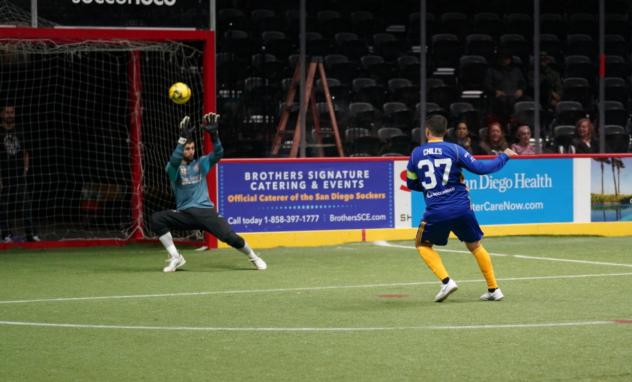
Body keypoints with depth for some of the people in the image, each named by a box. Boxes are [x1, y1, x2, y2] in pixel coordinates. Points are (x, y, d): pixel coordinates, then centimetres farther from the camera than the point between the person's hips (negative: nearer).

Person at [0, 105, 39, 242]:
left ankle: (31, 234, 2)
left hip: (19, 175, 4)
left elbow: (25, 154, 21)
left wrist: (25, 170, 8)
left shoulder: (19, 134, 14)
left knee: (26, 204, 0)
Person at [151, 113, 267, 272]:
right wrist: (183, 138, -33)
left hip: (206, 211, 0)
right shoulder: (173, 168, 2)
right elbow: (174, 161, -23)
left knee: (229, 236, -19)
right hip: (184, 214, 0)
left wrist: (214, 134, -24)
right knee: (156, 219, -23)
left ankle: (254, 257, 8)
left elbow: (218, 154, -8)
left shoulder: (201, 163, 9)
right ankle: (175, 257, -16)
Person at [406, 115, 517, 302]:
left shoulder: (416, 154, 4)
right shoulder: (454, 149, -1)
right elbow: (480, 168, -5)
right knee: (475, 246, 19)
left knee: (423, 245, 21)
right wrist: (504, 157, 9)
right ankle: (493, 289, 17)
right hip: (461, 208, 1)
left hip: (435, 212, -1)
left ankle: (446, 281, 2)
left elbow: (411, 183, 14)